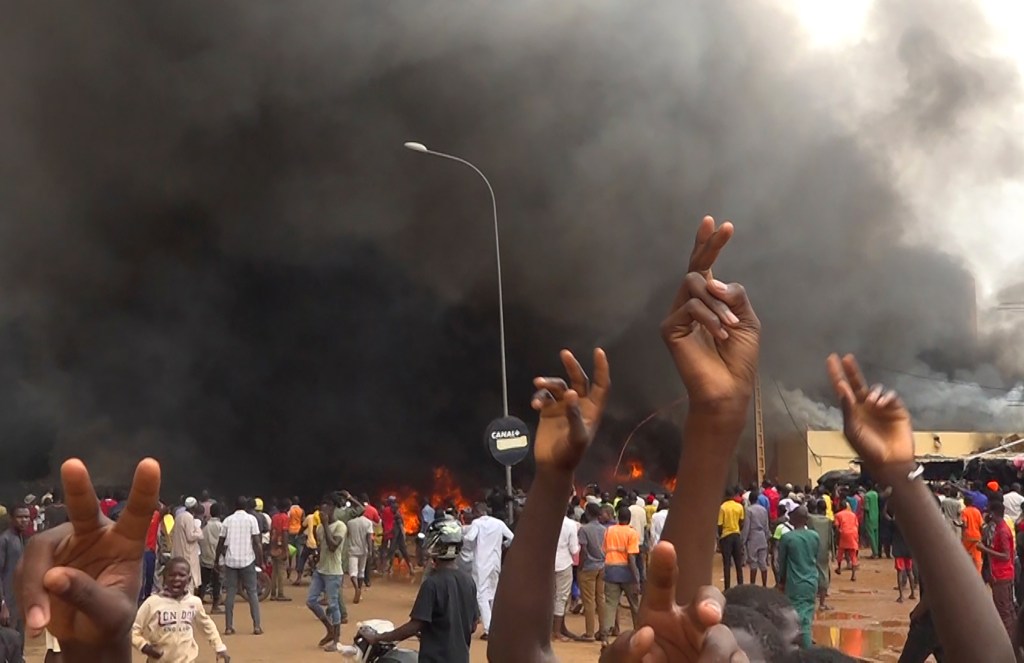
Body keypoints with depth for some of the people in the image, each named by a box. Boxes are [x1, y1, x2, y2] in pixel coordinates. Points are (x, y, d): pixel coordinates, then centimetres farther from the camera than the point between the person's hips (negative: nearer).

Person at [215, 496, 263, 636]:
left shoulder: (228, 520, 6)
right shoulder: (251, 519, 0)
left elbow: (221, 542, 7)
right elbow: (257, 542, -6)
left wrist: (217, 559, 20)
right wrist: (261, 561, 0)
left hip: (230, 561, 2)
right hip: (247, 560, -2)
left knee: (230, 593, 6)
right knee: (252, 593, 5)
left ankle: (229, 627, 4)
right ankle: (257, 626, 0)